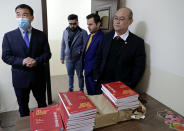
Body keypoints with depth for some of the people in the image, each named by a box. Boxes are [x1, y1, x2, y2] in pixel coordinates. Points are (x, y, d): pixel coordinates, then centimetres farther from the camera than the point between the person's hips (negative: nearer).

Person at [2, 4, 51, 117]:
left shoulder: (41, 35, -1)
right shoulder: (9, 36, -2)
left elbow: (47, 54, -2)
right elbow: (6, 57, -4)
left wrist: (36, 61, -21)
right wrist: (22, 61, -21)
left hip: (38, 77, 1)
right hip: (20, 78, 0)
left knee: (42, 103, 18)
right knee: (23, 107, 17)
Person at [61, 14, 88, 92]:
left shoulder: (83, 32, -10)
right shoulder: (65, 31, 2)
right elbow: (63, 45, 9)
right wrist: (62, 57, 10)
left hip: (79, 59, -3)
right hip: (68, 58, 4)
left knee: (80, 76, 10)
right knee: (70, 75, 17)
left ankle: (81, 90, 29)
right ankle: (70, 89, 36)